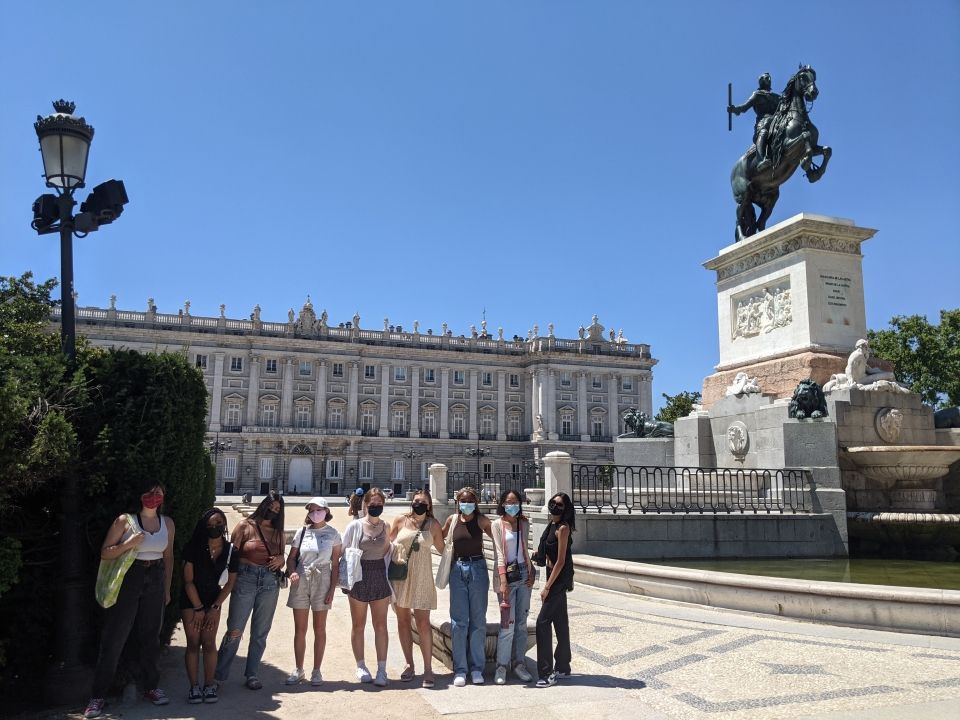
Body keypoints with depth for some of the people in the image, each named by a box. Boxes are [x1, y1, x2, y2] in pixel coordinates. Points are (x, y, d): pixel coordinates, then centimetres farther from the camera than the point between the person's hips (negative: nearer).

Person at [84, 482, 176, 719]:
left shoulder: (167, 523, 5)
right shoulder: (125, 520, -7)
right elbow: (105, 553, -7)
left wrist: (167, 589, 13)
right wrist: (129, 544, -22)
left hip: (155, 581, 4)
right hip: (128, 579, -4)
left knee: (150, 636, 13)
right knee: (114, 637, 0)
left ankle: (150, 687, 27)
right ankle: (98, 696, 10)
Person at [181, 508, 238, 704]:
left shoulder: (231, 552, -9)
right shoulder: (193, 547, -14)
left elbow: (230, 582, -2)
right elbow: (188, 580, -11)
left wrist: (215, 608, -5)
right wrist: (198, 608, -10)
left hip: (213, 601, 1)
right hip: (191, 600, -1)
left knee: (209, 643, -2)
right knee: (193, 643, -2)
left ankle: (209, 685, 7)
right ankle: (194, 687, 4)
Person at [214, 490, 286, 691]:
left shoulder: (278, 532, 13)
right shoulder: (245, 526, 1)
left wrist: (280, 560, -5)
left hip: (270, 583, 4)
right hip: (245, 580, -4)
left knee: (260, 632, 9)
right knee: (234, 630, -4)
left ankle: (252, 674, 21)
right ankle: (219, 675, 8)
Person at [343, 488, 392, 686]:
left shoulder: (385, 527, 4)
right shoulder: (355, 526, -5)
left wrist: (389, 583, 7)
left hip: (380, 577, 2)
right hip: (359, 577, -2)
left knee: (381, 625, 2)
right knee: (358, 625, 10)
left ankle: (382, 670, 8)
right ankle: (361, 667, 24)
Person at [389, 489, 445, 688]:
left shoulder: (433, 525, -1)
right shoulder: (401, 520, 1)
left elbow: (442, 548, 7)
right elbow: (388, 543, 9)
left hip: (421, 578, -2)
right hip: (399, 576, 2)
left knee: (423, 623, -4)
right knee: (403, 620, 10)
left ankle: (428, 668, 4)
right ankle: (409, 664, 23)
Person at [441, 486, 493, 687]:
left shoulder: (481, 520, -2)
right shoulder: (452, 520, 4)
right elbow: (440, 537, 19)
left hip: (478, 568, -1)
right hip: (458, 569, 1)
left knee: (478, 621, 5)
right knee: (459, 621, 1)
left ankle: (476, 667, 16)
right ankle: (460, 669, 9)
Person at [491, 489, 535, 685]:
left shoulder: (524, 523, 10)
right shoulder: (497, 524, -3)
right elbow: (499, 552, -9)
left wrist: (531, 571, 6)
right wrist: (503, 579, -17)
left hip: (523, 573, 4)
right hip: (506, 574, -4)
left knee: (522, 622, 6)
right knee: (508, 622, -7)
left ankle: (519, 663, 15)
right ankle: (502, 665, 4)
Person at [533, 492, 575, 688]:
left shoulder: (563, 528, -16)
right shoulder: (552, 525, 10)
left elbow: (560, 561, -18)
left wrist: (547, 586, -17)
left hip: (559, 578, -9)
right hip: (556, 578, 9)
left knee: (543, 622, -9)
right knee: (560, 622, 15)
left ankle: (547, 673, -6)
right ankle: (562, 668, 25)